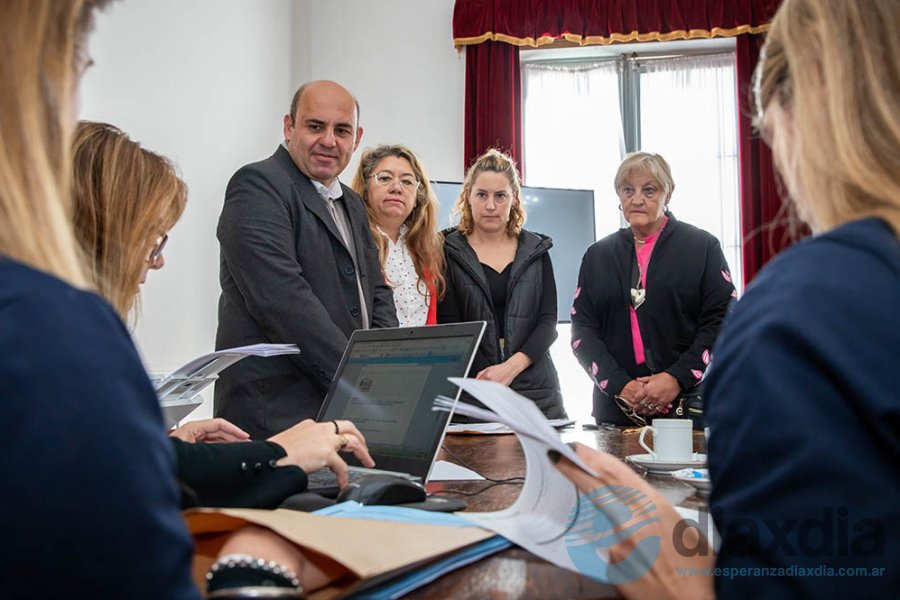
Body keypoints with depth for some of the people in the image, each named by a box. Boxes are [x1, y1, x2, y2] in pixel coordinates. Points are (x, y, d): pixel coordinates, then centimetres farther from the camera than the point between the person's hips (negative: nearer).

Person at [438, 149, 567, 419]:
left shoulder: (535, 250, 11)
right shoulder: (449, 252, 4)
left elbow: (548, 320, 4)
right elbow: (447, 325, -3)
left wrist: (512, 366, -12)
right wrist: (474, 379, -17)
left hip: (534, 389, 2)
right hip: (470, 390, -2)